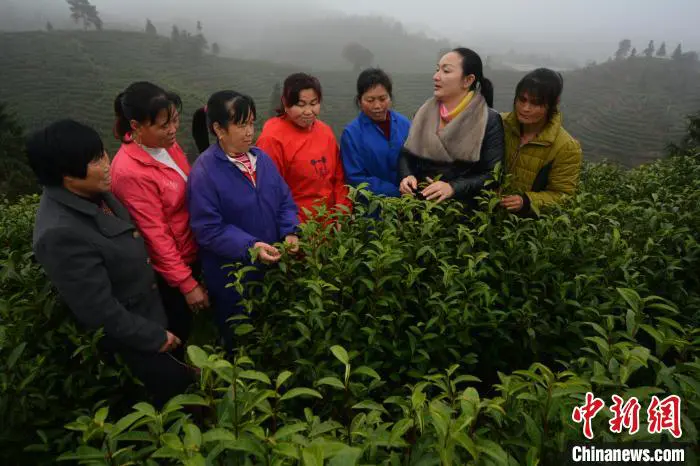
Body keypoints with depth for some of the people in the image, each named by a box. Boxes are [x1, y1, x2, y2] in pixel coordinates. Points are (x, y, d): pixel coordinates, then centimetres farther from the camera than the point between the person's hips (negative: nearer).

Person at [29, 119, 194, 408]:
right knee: (176, 390, 13)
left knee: (185, 369, 27)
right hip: (131, 336, -8)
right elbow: (99, 311, -28)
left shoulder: (94, 194, -9)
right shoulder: (61, 233, -34)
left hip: (151, 309, 8)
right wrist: (154, 337, -16)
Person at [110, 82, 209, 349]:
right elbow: (156, 235, -25)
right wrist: (187, 284, -19)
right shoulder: (130, 172, -28)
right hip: (168, 269, -7)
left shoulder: (166, 143, -5)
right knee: (176, 332, 16)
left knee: (187, 324, 27)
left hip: (190, 252, 7)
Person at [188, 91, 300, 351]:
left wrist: (290, 232, -11)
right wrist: (249, 246, -29)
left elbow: (285, 200, 6)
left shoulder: (262, 158, 1)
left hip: (272, 266, 6)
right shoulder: (204, 172, -19)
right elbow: (208, 229, -20)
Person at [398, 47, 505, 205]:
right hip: (421, 201, 3)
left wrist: (453, 188, -20)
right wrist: (407, 177, -8)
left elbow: (494, 174, -8)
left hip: (464, 205, -3)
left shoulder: (490, 120, -4)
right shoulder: (425, 113, 9)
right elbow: (406, 155, 13)